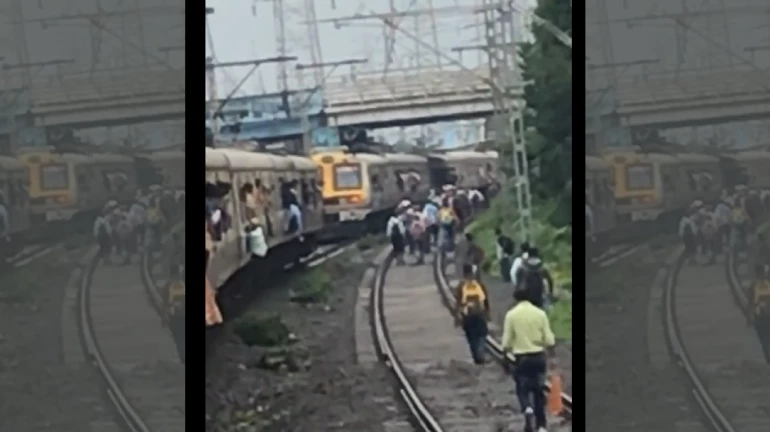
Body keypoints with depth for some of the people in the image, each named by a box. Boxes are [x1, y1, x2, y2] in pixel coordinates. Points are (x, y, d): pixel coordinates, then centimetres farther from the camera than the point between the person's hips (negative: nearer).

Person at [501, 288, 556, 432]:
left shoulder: (511, 314, -7)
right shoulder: (540, 313, -2)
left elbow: (506, 343, -7)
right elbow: (549, 340, -3)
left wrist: (507, 349, 14)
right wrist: (552, 357, 10)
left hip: (522, 357, -2)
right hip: (539, 357, 2)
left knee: (522, 388, 13)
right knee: (538, 390, 14)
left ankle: (527, 408, -18)